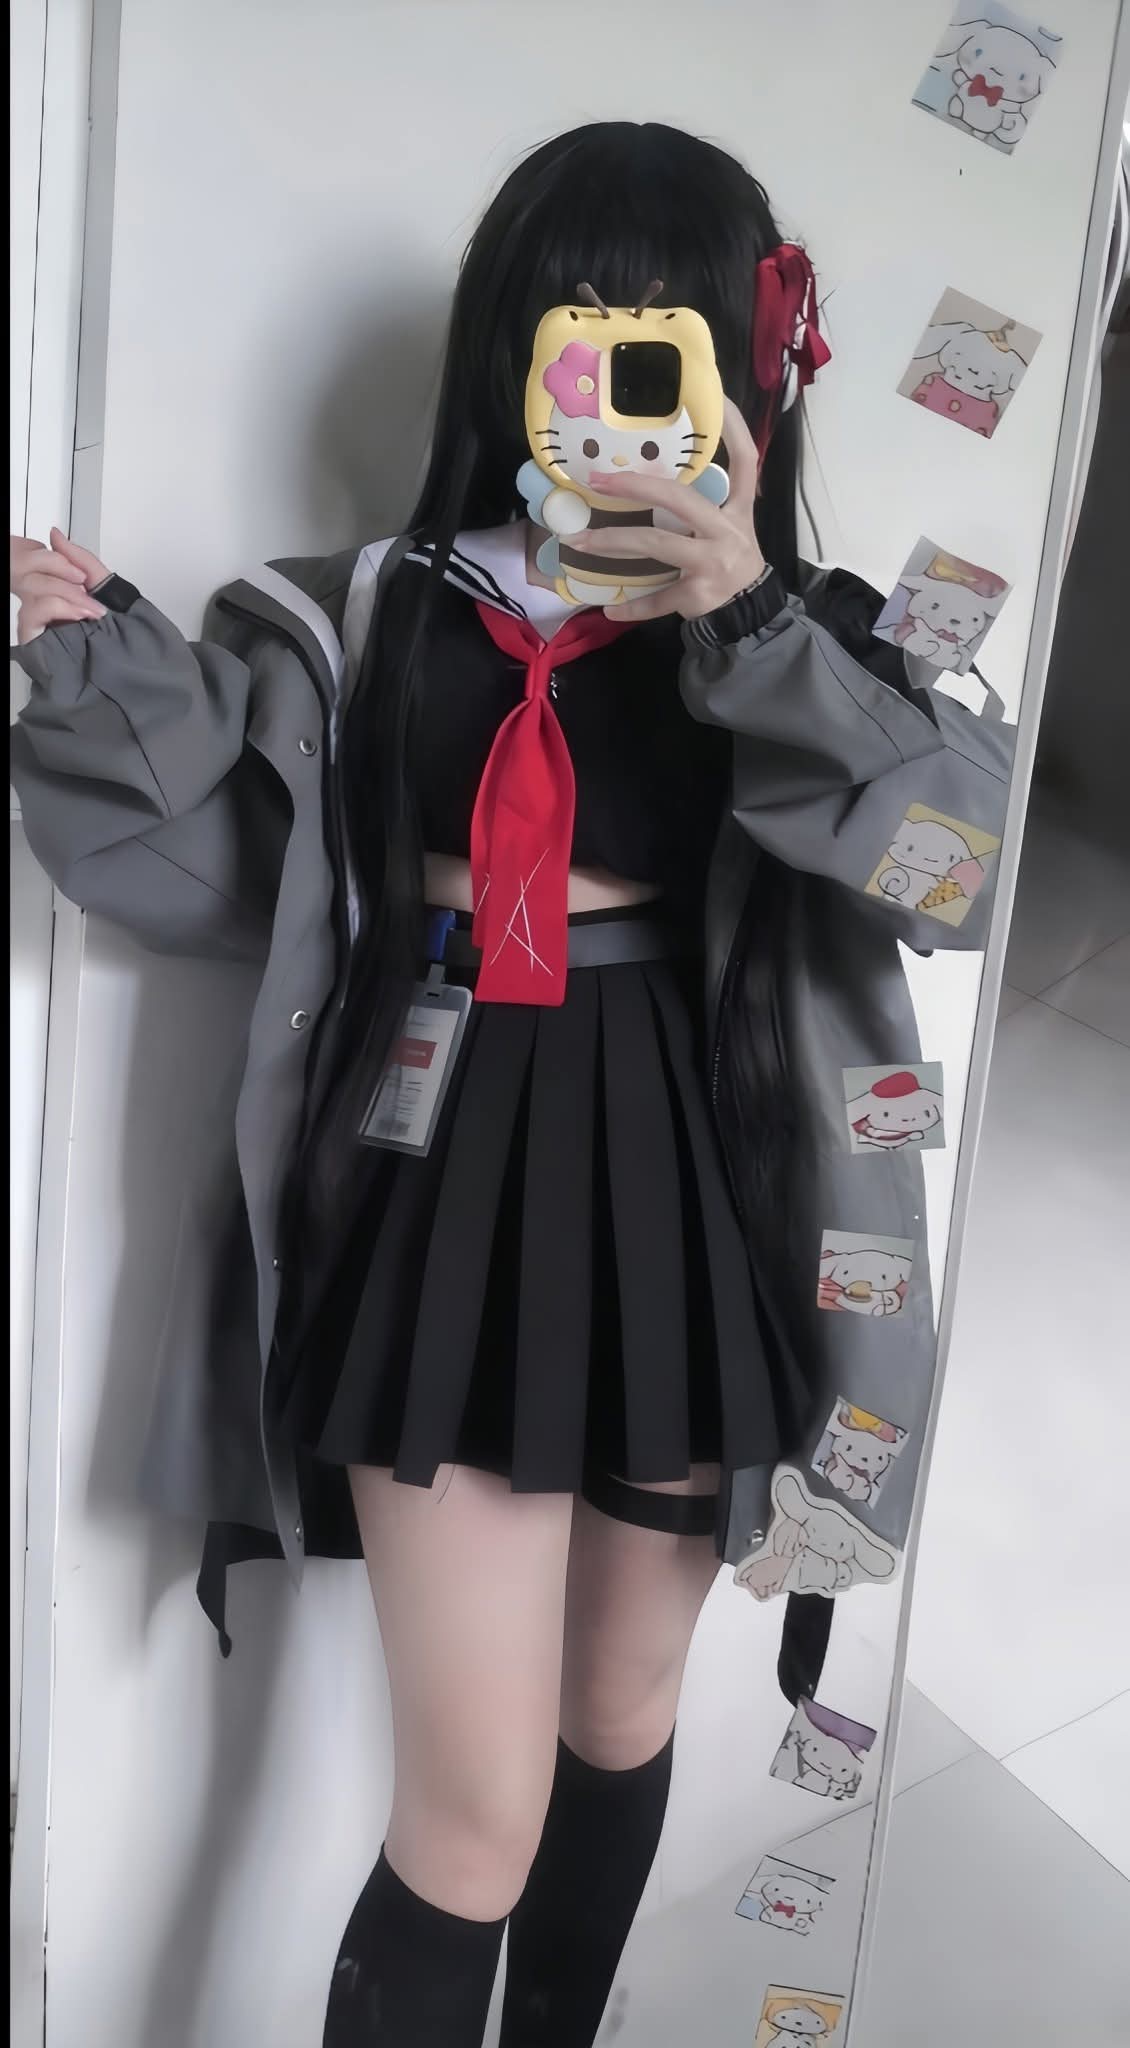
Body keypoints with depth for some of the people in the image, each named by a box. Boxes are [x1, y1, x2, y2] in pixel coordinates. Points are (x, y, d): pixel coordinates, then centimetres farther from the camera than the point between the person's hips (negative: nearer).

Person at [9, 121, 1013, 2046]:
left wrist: (747, 622, -19)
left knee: (625, 1719, 22)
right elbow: (198, 863, 2)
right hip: (450, 1201, -2)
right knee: (477, 1815, 0)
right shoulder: (362, 621, 0)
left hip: (687, 1202, 3)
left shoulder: (798, 638, 3)